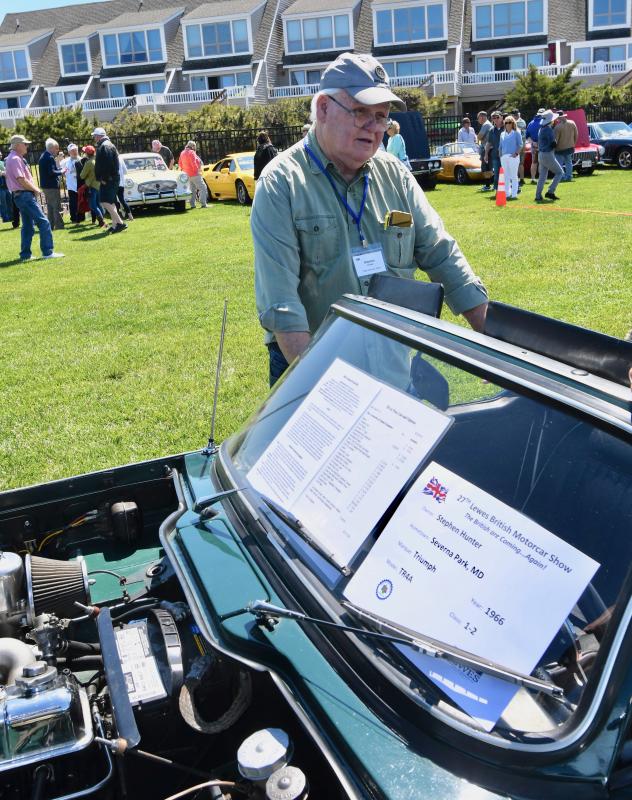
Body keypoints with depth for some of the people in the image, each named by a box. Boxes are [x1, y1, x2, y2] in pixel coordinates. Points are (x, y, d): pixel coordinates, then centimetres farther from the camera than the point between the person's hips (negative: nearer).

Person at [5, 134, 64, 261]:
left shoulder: (15, 158, 18)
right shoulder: (15, 159, -14)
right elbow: (22, 180, -20)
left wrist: (34, 190, 7)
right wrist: (36, 190, -8)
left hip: (22, 195, 11)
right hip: (24, 195, -11)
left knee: (28, 226, 14)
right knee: (43, 222, -11)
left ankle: (25, 254, 16)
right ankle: (47, 252, -11)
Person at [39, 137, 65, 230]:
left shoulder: (43, 156, 15)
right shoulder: (50, 157, -16)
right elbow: (51, 172, -23)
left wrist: (60, 169, 9)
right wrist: (61, 172, -8)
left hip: (45, 185, 10)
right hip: (52, 185, -10)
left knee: (50, 206, 15)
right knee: (56, 207, -5)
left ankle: (51, 226, 19)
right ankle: (59, 225, -5)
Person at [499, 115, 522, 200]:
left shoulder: (516, 133, 2)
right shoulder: (502, 134, 17)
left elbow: (520, 145, -2)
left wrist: (516, 153, -15)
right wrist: (500, 155, 9)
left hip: (513, 157, -5)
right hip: (504, 157, 5)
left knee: (514, 176, -4)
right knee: (506, 176, 7)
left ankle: (514, 194, -3)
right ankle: (507, 194, 13)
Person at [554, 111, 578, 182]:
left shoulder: (558, 127, -21)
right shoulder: (572, 123, -2)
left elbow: (555, 139, -17)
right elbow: (576, 135, 6)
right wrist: (573, 143, 19)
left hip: (560, 148, -6)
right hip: (570, 147, 6)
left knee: (559, 164, 3)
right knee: (569, 162, 17)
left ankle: (562, 177, -2)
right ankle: (569, 176, 17)